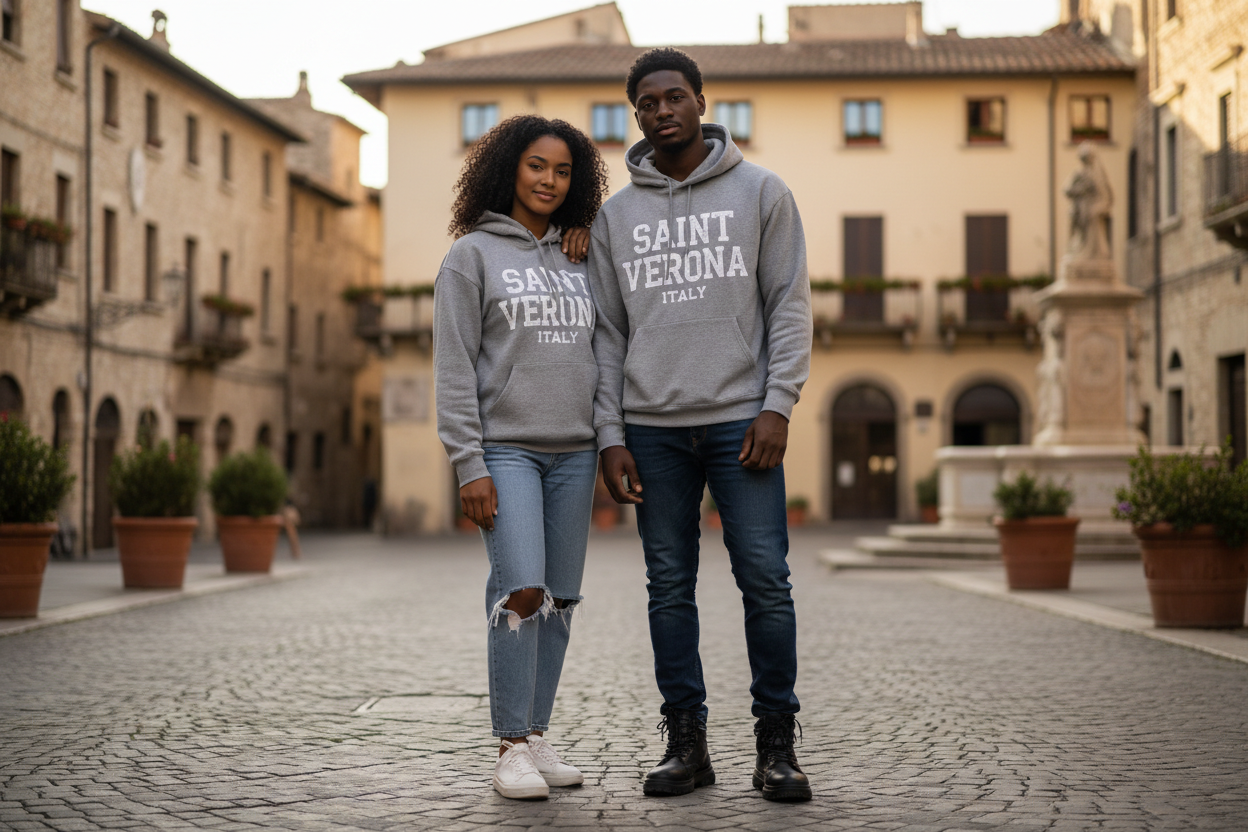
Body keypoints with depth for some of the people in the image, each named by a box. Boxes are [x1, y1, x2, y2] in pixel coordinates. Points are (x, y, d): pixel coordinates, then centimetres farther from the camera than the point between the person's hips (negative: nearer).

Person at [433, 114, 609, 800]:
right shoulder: (472, 255, 1)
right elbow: (454, 368, -4)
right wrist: (469, 466, -12)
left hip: (573, 453, 5)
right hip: (505, 448, -5)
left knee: (559, 600, 4)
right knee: (521, 590, -16)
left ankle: (537, 736, 13)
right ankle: (512, 749, -7)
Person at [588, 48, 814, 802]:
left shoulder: (761, 193, 5)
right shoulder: (616, 215, 11)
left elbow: (791, 306, 1)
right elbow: (606, 334, 10)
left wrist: (776, 406, -10)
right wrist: (611, 436, 2)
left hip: (740, 419, -2)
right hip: (653, 428, 2)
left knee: (766, 580, -5)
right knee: (670, 589, 4)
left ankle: (776, 745, 4)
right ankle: (686, 742, 12)